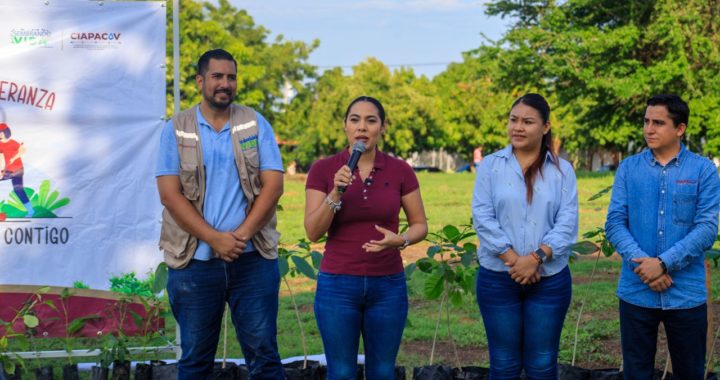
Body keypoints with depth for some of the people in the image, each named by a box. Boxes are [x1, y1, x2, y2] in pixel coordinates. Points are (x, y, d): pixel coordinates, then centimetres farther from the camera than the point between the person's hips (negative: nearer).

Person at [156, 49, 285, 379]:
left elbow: (273, 184, -2)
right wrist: (215, 239, -15)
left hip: (253, 259, 0)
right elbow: (170, 194, -5)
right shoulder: (176, 129, 3)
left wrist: (242, 234, -15)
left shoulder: (255, 124, 6)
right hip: (195, 262, 0)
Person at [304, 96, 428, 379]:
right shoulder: (323, 169, -4)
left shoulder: (399, 170, -1)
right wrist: (336, 193, -22)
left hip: (388, 286, 1)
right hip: (337, 285, -1)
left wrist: (400, 240, -15)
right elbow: (313, 232, -8)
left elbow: (420, 225, 6)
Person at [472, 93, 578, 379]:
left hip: (550, 279, 0)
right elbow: (483, 218, -6)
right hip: (498, 278, 0)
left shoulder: (562, 170, 3)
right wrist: (514, 260, -15)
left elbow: (567, 223, -5)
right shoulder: (490, 166, 2)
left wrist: (536, 257, -18)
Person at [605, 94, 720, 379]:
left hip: (686, 294, -1)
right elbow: (614, 223, -1)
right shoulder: (628, 168, 4)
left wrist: (663, 263, -18)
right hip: (636, 293, 1)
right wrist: (643, 263, -16)